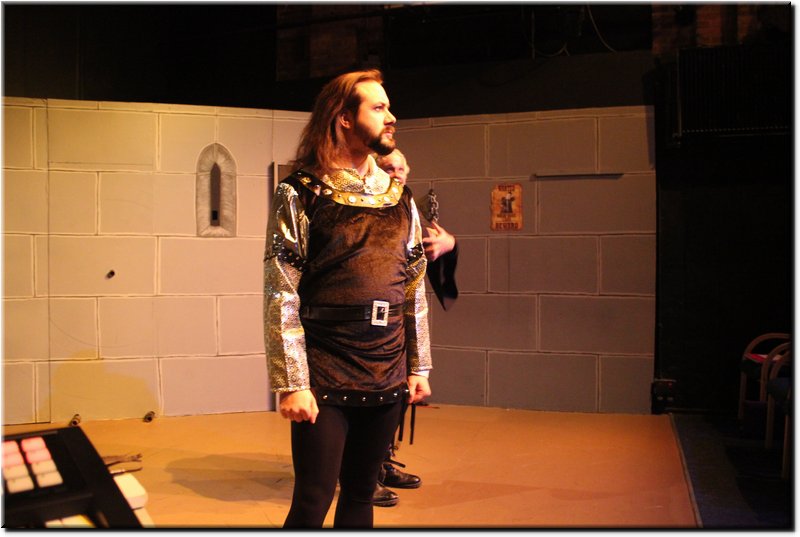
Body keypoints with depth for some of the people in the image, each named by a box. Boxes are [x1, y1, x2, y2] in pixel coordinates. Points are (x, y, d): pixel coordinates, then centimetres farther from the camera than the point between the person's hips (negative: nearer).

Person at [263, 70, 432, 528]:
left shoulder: (399, 197, 10)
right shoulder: (302, 193, -5)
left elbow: (416, 289, 12)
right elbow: (281, 297, -9)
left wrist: (419, 367, 9)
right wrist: (292, 383, -14)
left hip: (387, 378, 5)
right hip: (324, 380, -4)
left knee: (361, 494, 14)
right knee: (313, 501, 1)